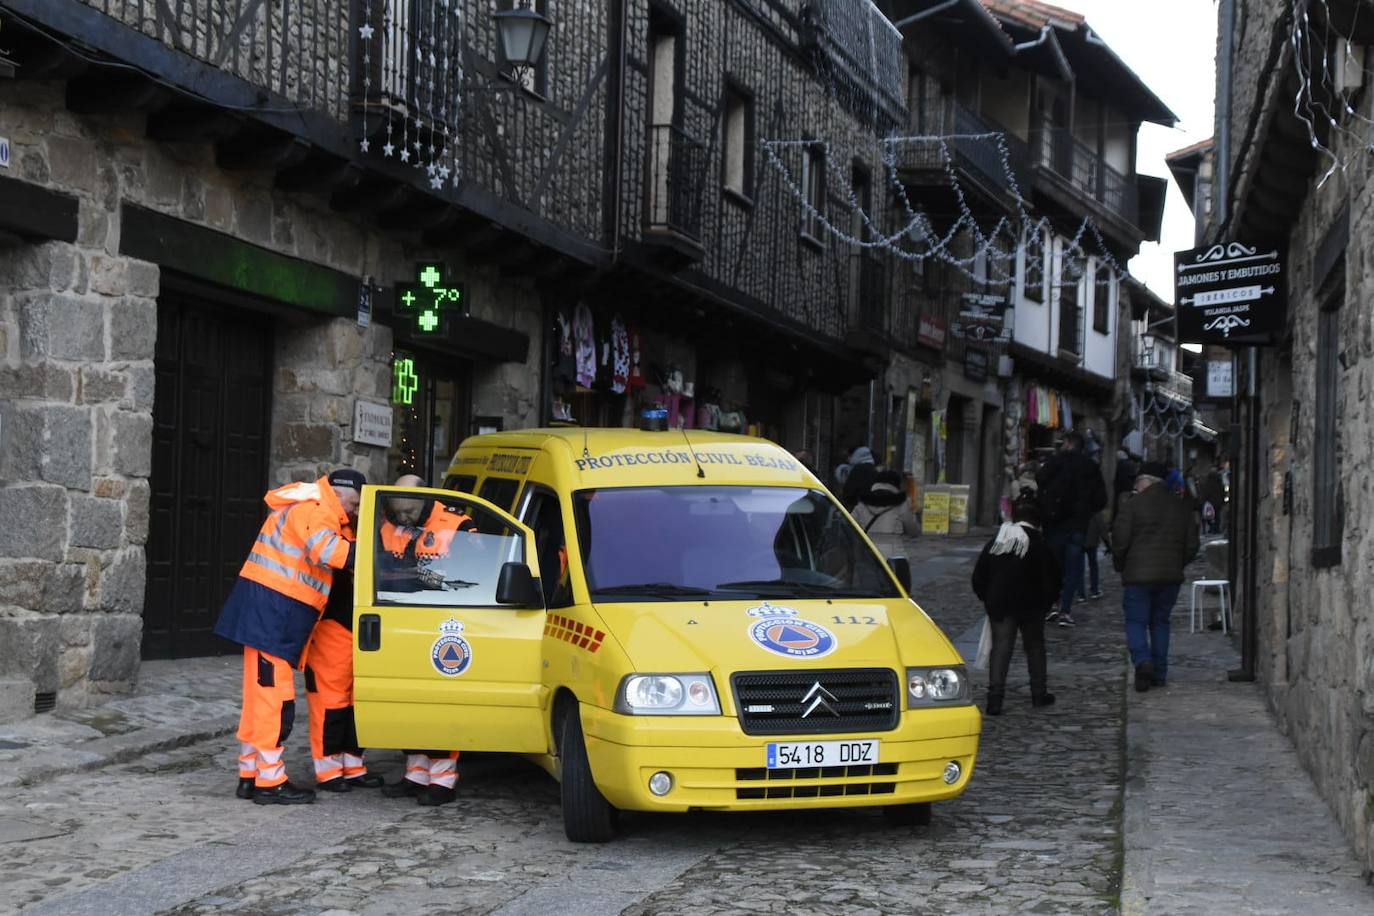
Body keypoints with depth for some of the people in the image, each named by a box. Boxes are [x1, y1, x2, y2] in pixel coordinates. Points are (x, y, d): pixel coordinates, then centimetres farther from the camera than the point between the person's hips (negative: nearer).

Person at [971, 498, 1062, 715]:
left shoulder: (995, 542, 6)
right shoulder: (1038, 543, -6)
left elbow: (979, 575, 9)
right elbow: (1051, 576, -6)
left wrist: (986, 598, 19)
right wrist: (1049, 599, 10)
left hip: (999, 605, 2)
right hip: (1030, 605, -2)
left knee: (1000, 648, -1)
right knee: (1034, 647, 15)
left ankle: (995, 697, -13)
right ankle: (1039, 694, 22)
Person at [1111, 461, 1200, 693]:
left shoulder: (1133, 504, -7)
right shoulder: (1182, 508, 9)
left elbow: (1120, 541, -8)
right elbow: (1192, 545, 10)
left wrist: (1119, 566, 8)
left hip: (1138, 575, -4)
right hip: (1171, 576, 5)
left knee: (1136, 622, 1)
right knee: (1160, 622, 14)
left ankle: (1142, 661, -21)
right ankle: (1159, 673, 12)